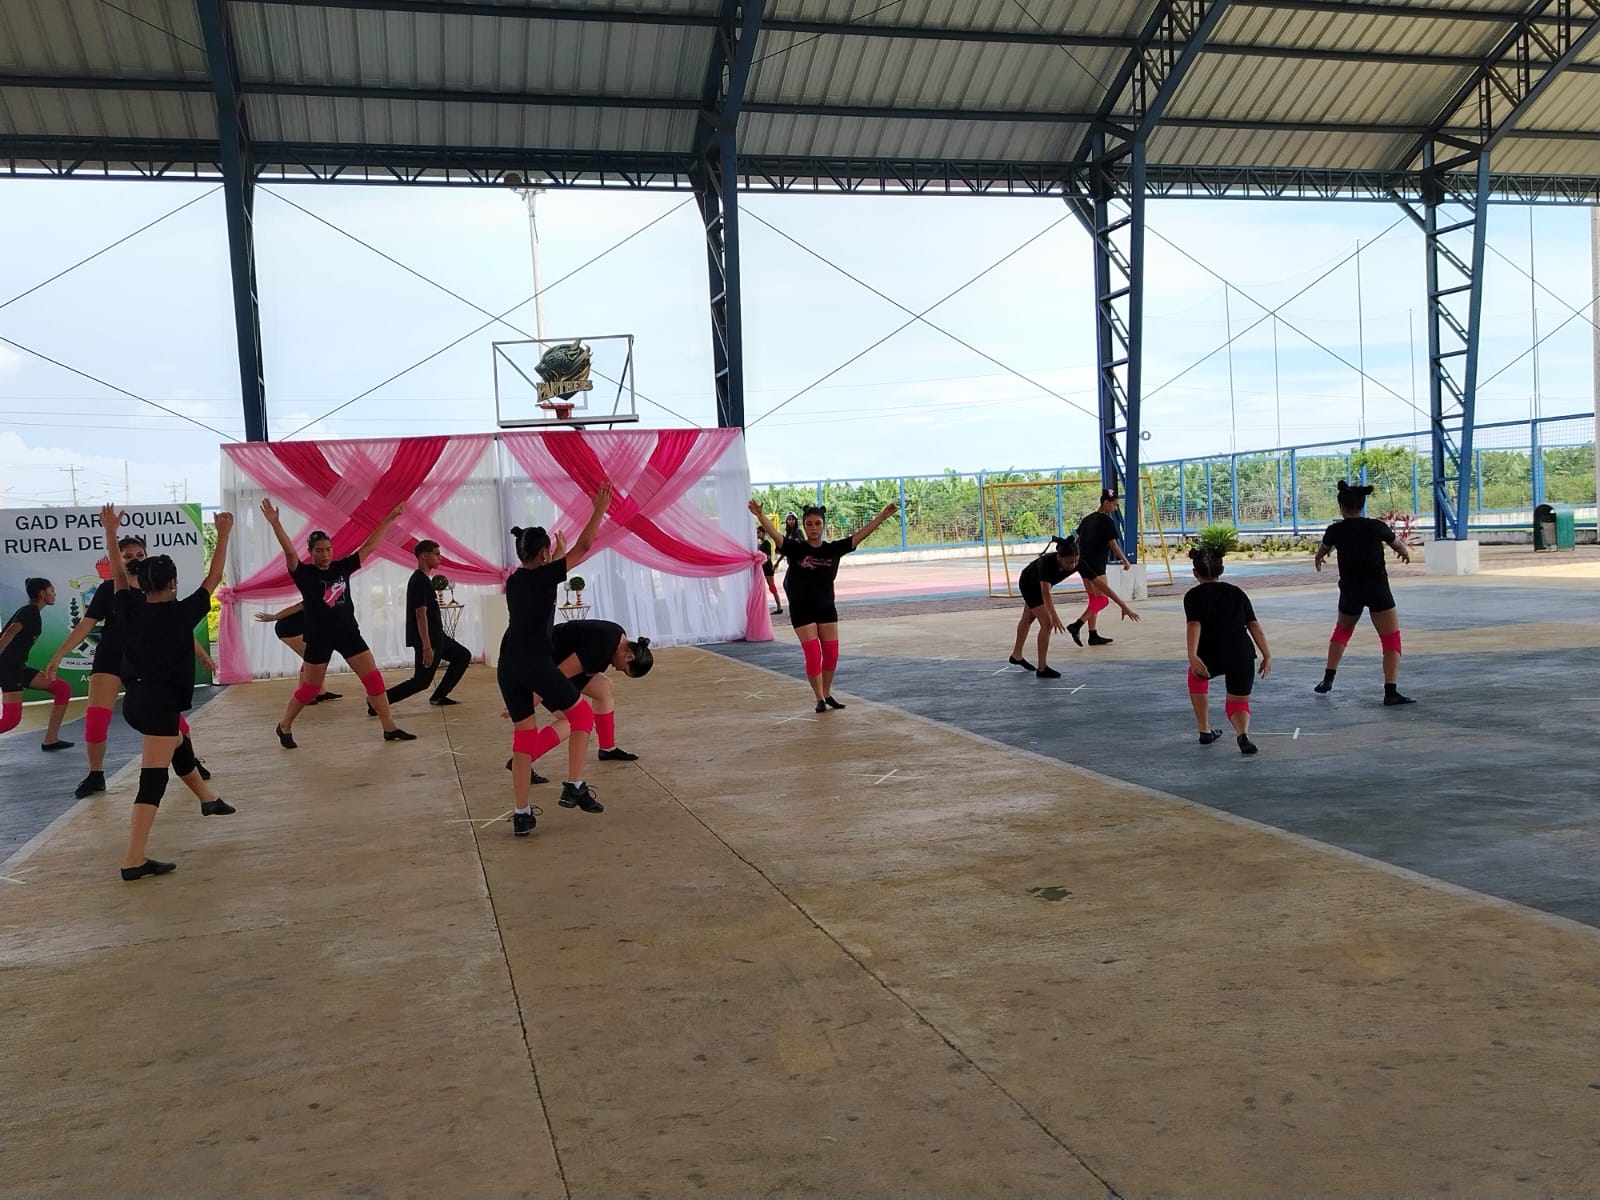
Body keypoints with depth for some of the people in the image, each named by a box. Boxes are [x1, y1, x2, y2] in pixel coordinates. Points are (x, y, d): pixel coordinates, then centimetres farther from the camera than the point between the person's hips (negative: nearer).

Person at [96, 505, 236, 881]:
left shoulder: (130, 611, 1)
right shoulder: (182, 613, -11)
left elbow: (117, 575, 15)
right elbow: (214, 577, -4)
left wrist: (110, 531, 21)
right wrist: (223, 534, 2)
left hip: (135, 700, 7)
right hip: (161, 703, -7)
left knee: (179, 744, 32)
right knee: (153, 779, -9)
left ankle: (207, 798, 53)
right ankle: (134, 861, -15)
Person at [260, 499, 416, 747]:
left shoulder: (342, 567, 2)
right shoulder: (304, 573, -9)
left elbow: (369, 545, 6)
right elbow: (289, 552, -26)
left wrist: (389, 519, 5)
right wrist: (275, 524, -42)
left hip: (348, 633, 4)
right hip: (319, 638, -4)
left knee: (374, 679, -3)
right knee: (309, 690, 6)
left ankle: (390, 729, 3)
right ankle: (284, 727, 29)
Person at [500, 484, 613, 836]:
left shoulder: (514, 581, 13)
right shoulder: (544, 576, -6)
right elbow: (583, 547, -4)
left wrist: (556, 556, 43)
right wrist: (600, 510, 3)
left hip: (508, 666, 7)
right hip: (536, 664, -7)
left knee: (524, 735, 11)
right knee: (582, 714, 14)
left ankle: (521, 815, 7)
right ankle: (575, 788, 10)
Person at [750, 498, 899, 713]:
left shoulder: (833, 549, -3)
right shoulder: (795, 549, -10)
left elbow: (859, 536, -6)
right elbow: (774, 534, -24)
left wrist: (883, 516, -12)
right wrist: (760, 515, -41)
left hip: (827, 608, 3)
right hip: (802, 610, -3)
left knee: (831, 654, 8)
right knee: (813, 655, -3)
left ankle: (827, 695, 26)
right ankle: (820, 699, 10)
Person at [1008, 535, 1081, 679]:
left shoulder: (1077, 564, -31)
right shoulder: (1047, 563, -45)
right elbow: (1045, 592, -54)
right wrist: (1055, 616, -67)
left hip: (1039, 584, 7)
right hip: (1028, 584, -7)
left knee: (1027, 618, 26)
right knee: (1047, 623, -17)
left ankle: (1016, 655, 46)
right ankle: (1042, 669, -8)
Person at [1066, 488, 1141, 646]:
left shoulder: (1087, 519, 12)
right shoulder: (1106, 521, -10)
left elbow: (1078, 541, 15)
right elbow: (1113, 545, -12)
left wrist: (1077, 559, 24)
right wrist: (1125, 561, -3)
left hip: (1083, 564, 9)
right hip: (1096, 566, -9)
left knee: (1094, 599, 13)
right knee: (1102, 599, -6)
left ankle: (1093, 635, 12)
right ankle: (1076, 625, -20)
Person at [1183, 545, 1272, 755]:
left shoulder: (1193, 596, 6)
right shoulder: (1237, 592, 17)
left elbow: (1194, 625, -11)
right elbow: (1254, 625, 9)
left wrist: (1192, 655, -22)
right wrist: (1267, 655, 11)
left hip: (1210, 658, -2)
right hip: (1242, 657, 2)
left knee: (1197, 676, 33)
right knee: (1238, 702, 17)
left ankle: (1205, 730, 33)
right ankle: (1243, 733, -19)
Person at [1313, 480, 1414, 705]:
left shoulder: (1335, 530, -1)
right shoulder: (1376, 527, -4)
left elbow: (1322, 551, 23)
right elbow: (1400, 546, 16)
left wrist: (1318, 559, 48)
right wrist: (1406, 553, 41)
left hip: (1350, 591, 2)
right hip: (1378, 590, -2)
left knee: (1342, 630, 27)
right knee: (1392, 640, 2)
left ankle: (1328, 680, 25)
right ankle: (1391, 691, -10)